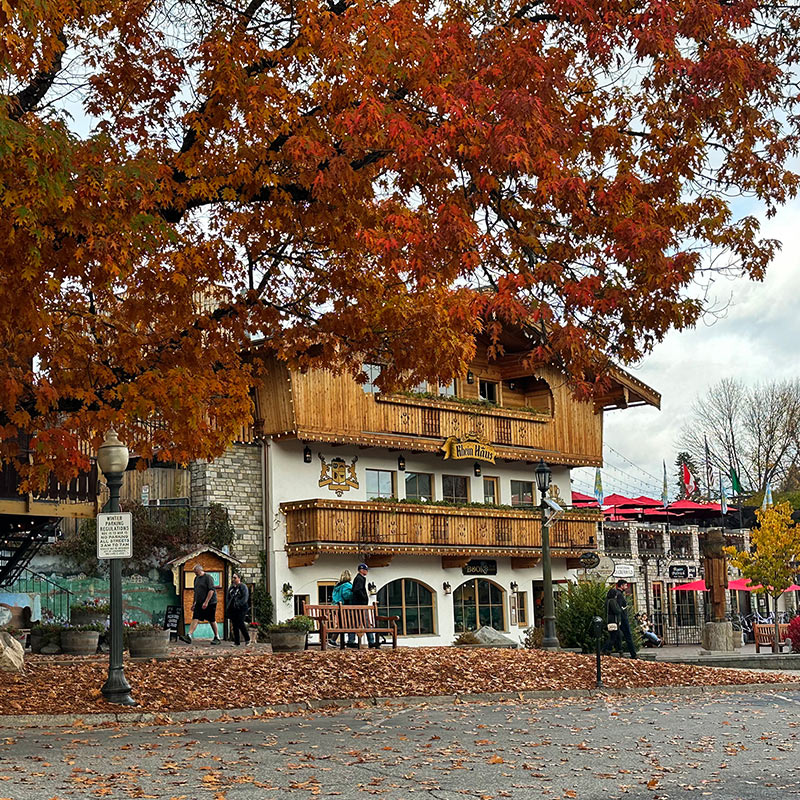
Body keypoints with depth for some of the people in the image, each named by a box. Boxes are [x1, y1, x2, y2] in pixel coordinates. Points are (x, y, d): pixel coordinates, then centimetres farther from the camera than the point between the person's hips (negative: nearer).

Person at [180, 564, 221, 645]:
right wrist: (194, 603, 19)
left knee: (212, 620, 3)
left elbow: (211, 590, -19)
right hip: (199, 603, 7)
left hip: (210, 603, -7)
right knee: (195, 619, -6)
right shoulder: (196, 578, 13)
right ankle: (189, 636, -15)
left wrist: (206, 602, -23)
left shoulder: (208, 577, -12)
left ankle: (217, 638, 15)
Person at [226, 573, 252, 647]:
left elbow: (245, 597, -10)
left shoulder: (243, 586, -1)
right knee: (234, 625, 3)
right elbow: (228, 598, 23)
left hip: (241, 608, -6)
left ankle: (247, 639, 3)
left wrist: (239, 604, -19)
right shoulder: (231, 588, 18)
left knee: (240, 623, -13)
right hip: (232, 609, 6)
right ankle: (236, 642, 6)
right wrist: (227, 607, 9)